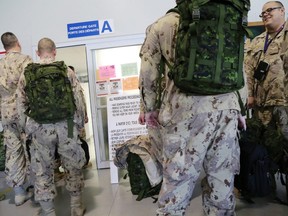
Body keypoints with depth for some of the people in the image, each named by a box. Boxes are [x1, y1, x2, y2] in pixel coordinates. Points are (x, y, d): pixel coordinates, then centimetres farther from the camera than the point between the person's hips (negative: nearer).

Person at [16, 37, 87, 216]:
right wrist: (80, 123, 9)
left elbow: (21, 103, 4)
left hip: (40, 129, 1)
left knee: (43, 172, 12)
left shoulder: (27, 74, 2)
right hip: (65, 126, 0)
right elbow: (78, 99, -2)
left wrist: (27, 128, 14)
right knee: (73, 167, 15)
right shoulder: (66, 71, -2)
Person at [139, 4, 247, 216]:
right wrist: (237, 108, 21)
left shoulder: (161, 25, 8)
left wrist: (150, 108, 15)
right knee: (222, 178, 12)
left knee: (177, 179, 2)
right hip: (226, 106, 4)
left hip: (186, 108, -3)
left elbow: (148, 74, 5)